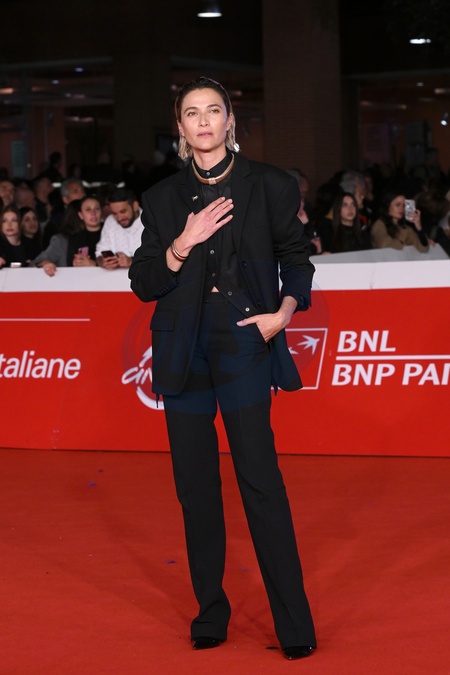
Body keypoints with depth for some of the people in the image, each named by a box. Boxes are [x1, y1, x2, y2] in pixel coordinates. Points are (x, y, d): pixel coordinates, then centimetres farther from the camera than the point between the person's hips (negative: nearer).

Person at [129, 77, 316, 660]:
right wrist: (182, 246, -9)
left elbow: (296, 257, 11)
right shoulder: (164, 198, 10)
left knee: (259, 475, -9)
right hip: (183, 346, 3)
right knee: (194, 481, 4)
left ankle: (294, 624, -4)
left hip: (245, 339, -3)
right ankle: (210, 611, 16)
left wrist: (285, 310, -6)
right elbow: (144, 284, 7)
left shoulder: (269, 186, 5)